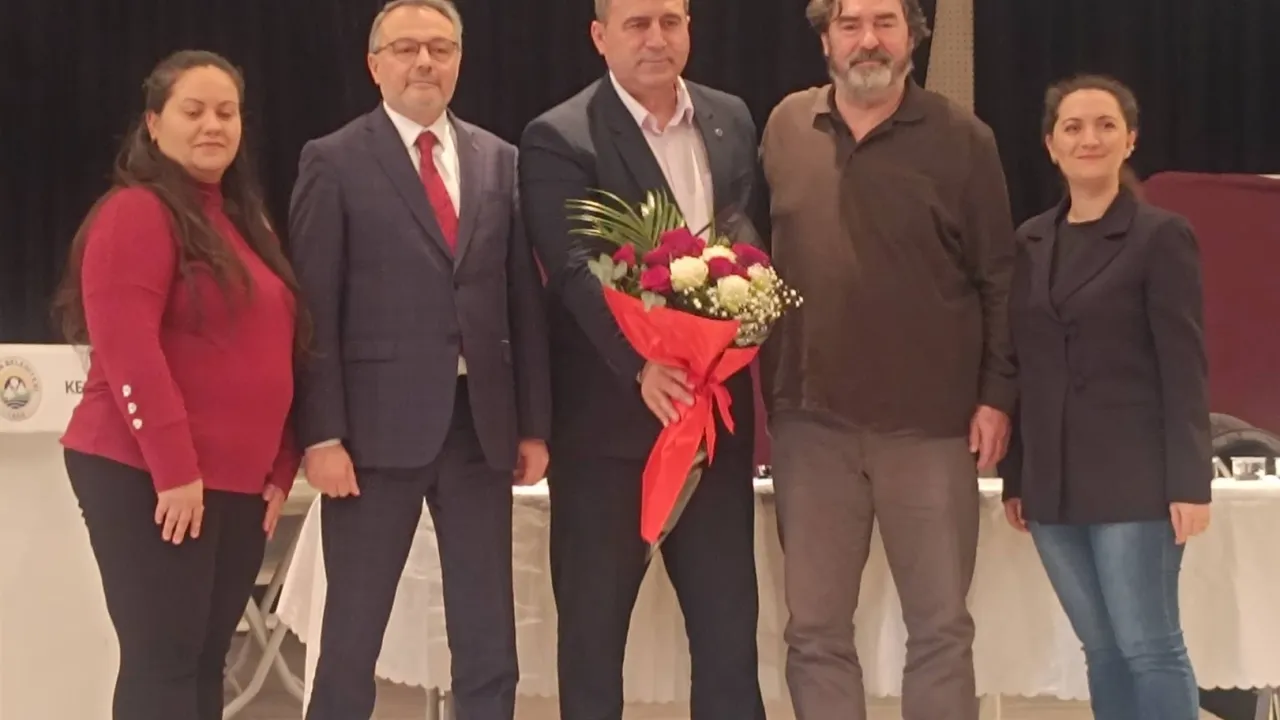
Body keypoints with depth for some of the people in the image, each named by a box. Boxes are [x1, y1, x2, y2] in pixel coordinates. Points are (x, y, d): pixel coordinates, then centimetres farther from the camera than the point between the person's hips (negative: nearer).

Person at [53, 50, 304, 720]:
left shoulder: (247, 222, 17)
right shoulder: (136, 212, -8)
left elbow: (273, 352, 18)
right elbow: (126, 347, -17)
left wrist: (280, 467, 11)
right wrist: (175, 468, -20)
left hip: (239, 478, 8)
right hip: (148, 475, -8)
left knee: (206, 660, 9)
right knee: (162, 660, -6)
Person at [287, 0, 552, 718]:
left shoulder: (500, 161, 10)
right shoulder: (335, 162, -1)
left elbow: (526, 301, 9)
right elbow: (315, 310, -6)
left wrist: (535, 424, 5)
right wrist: (322, 435, -12)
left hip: (481, 422, 4)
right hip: (379, 424, -3)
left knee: (490, 643, 9)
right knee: (352, 637, 7)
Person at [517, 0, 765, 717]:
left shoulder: (731, 120, 9)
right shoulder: (560, 138, -8)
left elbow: (750, 237, 14)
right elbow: (578, 272, -18)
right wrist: (643, 365, -32)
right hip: (609, 416, -4)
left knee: (729, 619, 10)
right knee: (593, 624, 8)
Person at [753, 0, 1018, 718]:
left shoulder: (963, 138, -2)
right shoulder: (786, 127, 6)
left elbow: (998, 279, 0)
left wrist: (997, 394, -6)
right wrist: (768, 385, 4)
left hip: (930, 421, -2)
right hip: (810, 419, 2)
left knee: (941, 627, 7)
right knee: (815, 629, 8)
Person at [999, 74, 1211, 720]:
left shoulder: (1161, 236, -4)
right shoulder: (1030, 242, 12)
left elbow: (1185, 369, -8)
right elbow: (1022, 367, 13)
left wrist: (1190, 482, -14)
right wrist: (1014, 478, 11)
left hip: (1134, 478, -5)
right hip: (1053, 484, 5)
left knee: (1148, 647, -3)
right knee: (1102, 649, 9)